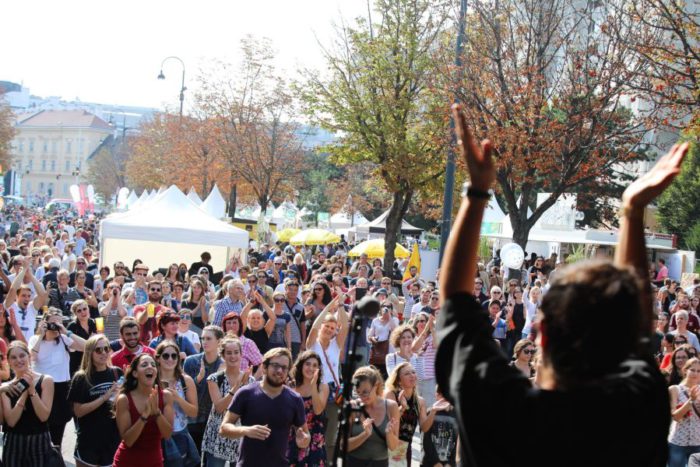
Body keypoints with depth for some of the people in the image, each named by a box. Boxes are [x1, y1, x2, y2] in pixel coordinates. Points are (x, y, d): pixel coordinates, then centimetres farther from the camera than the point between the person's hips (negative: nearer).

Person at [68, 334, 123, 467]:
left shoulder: (117, 373, 2)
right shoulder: (81, 378, -6)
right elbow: (78, 411, -13)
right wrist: (104, 397, -20)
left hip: (114, 439, 3)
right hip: (89, 442, -3)